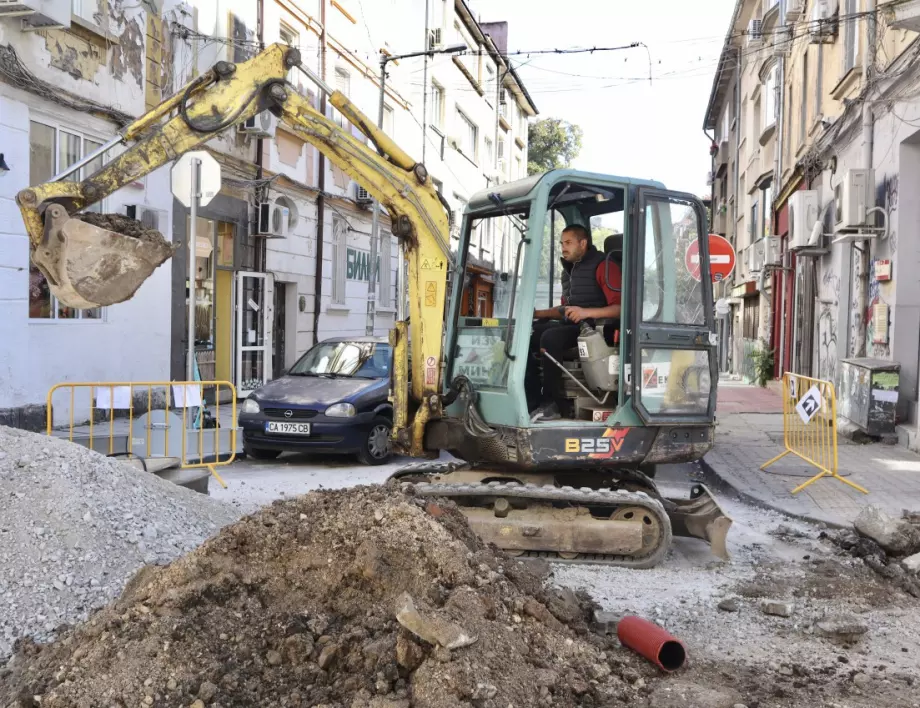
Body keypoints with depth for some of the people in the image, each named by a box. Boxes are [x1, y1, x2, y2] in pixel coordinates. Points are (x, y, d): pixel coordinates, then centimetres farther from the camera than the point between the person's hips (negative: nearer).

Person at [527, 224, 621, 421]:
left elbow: (621, 307, -18)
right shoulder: (569, 270, 20)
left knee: (550, 337, -33)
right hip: (570, 326, 9)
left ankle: (553, 403, -22)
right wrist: (537, 313, 13)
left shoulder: (603, 266, -8)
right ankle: (533, 402, -16)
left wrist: (587, 312, -31)